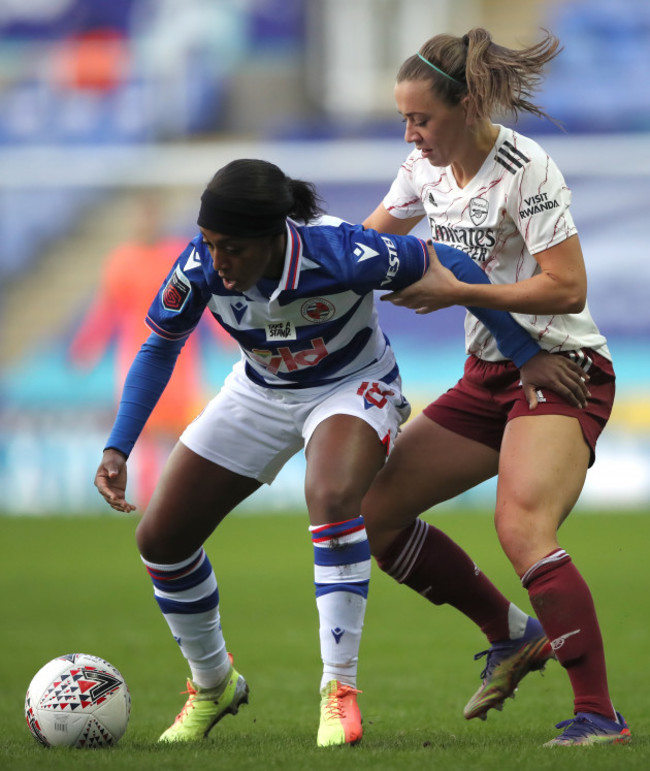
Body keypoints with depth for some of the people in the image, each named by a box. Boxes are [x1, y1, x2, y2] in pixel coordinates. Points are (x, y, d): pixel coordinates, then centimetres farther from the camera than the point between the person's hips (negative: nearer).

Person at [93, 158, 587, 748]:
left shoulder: (337, 254, -37)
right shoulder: (199, 269, -26)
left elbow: (447, 264, -22)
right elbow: (159, 350, -7)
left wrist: (524, 354, -19)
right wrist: (118, 448, -16)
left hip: (353, 387, -4)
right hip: (259, 394, 5)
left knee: (331, 498, -37)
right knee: (160, 539, 0)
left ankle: (339, 685, -25)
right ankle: (213, 686, 25)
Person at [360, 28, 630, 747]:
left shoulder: (524, 170, -18)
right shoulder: (427, 168, 6)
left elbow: (567, 288, -21)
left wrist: (455, 290, -21)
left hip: (563, 371, -9)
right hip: (487, 376, 9)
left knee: (521, 526, -31)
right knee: (372, 512, 4)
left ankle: (599, 716, -30)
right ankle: (508, 634, 19)